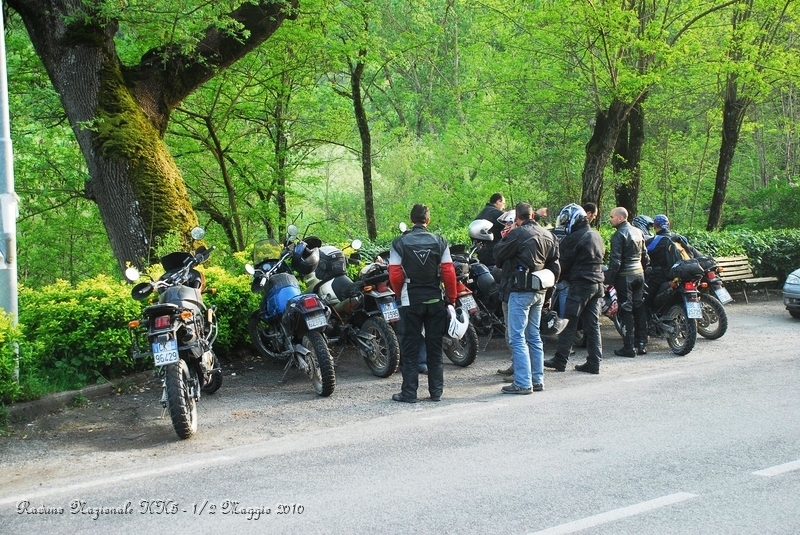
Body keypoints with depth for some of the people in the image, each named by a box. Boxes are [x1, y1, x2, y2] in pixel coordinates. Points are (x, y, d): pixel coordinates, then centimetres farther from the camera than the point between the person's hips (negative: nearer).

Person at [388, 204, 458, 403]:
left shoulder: (399, 243, -5)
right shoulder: (439, 242, -2)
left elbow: (395, 275, -8)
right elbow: (449, 273, -4)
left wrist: (401, 293, 9)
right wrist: (452, 297, 8)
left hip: (411, 301, -2)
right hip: (435, 301, 2)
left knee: (410, 348, 4)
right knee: (435, 347, 10)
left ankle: (409, 392, 4)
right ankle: (436, 391, 12)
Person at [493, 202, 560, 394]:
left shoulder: (518, 234, -14)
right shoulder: (547, 235, 10)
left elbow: (498, 254, -4)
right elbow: (555, 265, 13)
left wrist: (503, 239, 13)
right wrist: (549, 284, 21)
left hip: (520, 291, -8)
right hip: (539, 292, 8)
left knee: (518, 338, -4)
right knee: (534, 337, 15)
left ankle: (523, 383, -6)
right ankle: (538, 380, 19)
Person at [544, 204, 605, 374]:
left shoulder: (574, 238, -13)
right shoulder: (596, 235, 14)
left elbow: (563, 263, -9)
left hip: (580, 284, -8)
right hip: (597, 283, 8)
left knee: (569, 323, -2)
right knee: (593, 324, 8)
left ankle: (560, 360, 2)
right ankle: (594, 362, 8)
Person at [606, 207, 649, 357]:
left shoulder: (618, 235, -14)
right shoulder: (638, 232, 11)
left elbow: (615, 261, -18)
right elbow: (645, 256, 16)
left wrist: (609, 280, -13)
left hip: (625, 275, -7)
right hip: (639, 274, 7)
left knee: (626, 311, -4)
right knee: (639, 308, 12)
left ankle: (629, 347, -4)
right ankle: (642, 344, 16)